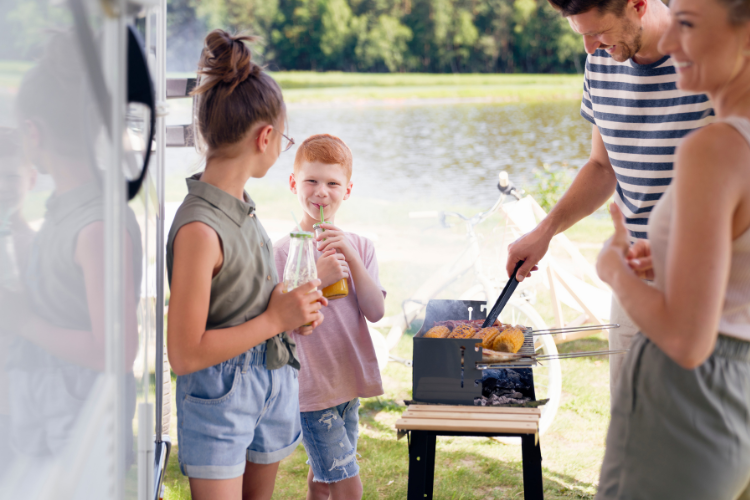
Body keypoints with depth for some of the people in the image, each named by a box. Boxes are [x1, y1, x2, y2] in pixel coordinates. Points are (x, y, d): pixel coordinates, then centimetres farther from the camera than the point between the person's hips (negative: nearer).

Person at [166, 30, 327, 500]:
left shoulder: (242, 206, 4)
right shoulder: (200, 228, -24)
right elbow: (186, 354, -24)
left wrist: (292, 310, 0)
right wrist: (275, 320, -18)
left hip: (273, 384, 9)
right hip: (218, 395, -9)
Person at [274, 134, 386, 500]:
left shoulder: (359, 247, 5)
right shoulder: (284, 251, -10)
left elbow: (376, 312, -6)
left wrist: (351, 258, -16)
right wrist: (318, 280, -23)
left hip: (349, 385, 5)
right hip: (310, 387, -5)